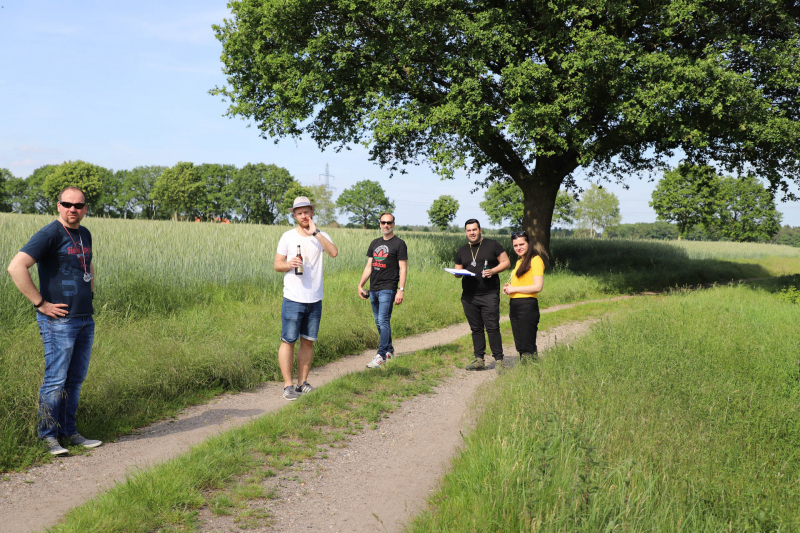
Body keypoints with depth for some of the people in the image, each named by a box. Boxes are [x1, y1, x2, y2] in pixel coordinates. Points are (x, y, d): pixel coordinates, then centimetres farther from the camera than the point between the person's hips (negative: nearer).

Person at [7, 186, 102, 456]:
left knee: (76, 379, 12)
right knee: (56, 379, -4)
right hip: (59, 320, -8)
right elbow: (16, 267, -22)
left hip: (85, 319, 8)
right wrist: (40, 303, -19)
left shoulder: (85, 234, 13)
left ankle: (69, 432, 21)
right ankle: (49, 436, 6)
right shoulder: (49, 234, -11)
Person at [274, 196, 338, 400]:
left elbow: (334, 252, -14)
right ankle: (288, 385, 3)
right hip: (293, 299, -2)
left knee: (308, 342, 9)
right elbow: (277, 265, 4)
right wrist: (289, 264, -17)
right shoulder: (288, 236, 3)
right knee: (288, 341, -4)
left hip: (315, 300, 3)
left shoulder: (321, 236, 6)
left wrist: (315, 232, -16)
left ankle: (302, 382, 18)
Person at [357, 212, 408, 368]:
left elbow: (403, 269, -7)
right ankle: (389, 349, 24)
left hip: (388, 289, -7)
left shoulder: (399, 244, -2)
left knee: (383, 321, -12)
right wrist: (360, 285, 11)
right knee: (379, 322, 12)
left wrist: (401, 290, -15)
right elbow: (369, 266, 19)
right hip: (373, 289, 7)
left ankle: (381, 354, -10)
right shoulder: (375, 243, 16)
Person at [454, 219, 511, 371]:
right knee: (476, 328, 8)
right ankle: (479, 359, 13)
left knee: (492, 328, -8)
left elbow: (506, 262, 4)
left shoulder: (492, 245, 5)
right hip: (469, 296, 4)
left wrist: (492, 271, -13)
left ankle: (498, 359, -2)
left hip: (489, 295, -4)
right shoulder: (462, 251, 17)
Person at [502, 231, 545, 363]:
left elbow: (538, 287, -17)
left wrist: (514, 289, -12)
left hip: (528, 306, -9)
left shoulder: (535, 260, -8)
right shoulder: (519, 262, 19)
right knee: (520, 346, 11)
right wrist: (508, 287, 9)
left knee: (528, 347, -7)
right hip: (514, 306, 9)